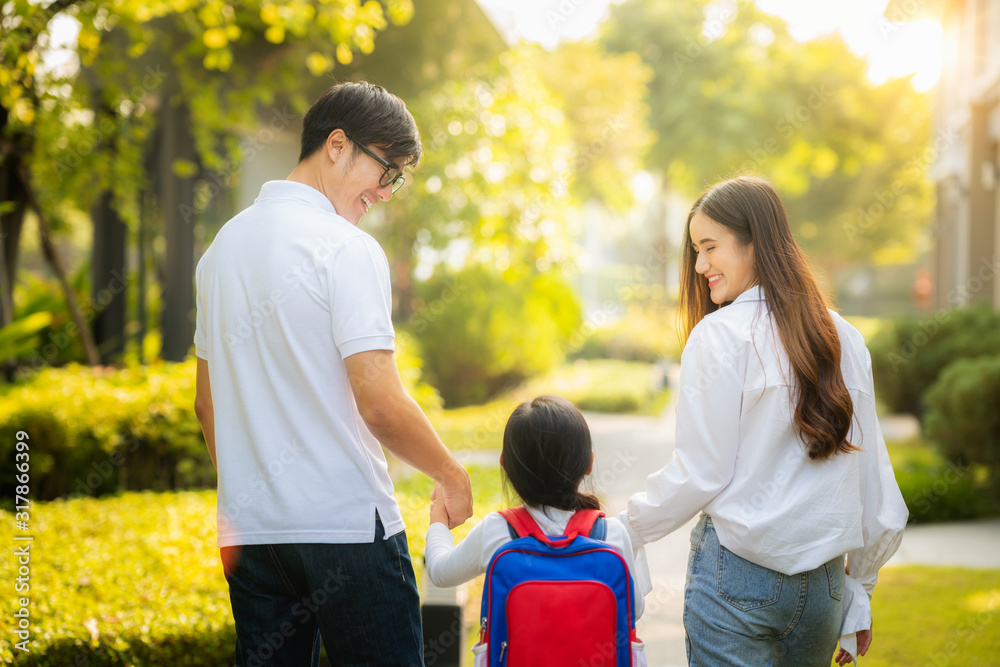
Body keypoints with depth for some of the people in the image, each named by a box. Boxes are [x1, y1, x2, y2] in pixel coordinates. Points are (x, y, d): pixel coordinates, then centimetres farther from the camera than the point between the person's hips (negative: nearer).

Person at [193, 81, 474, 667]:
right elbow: (379, 404, -17)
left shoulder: (223, 245, 12)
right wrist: (452, 473, -2)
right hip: (346, 524, -7)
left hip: (250, 529, 7)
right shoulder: (347, 249, -11)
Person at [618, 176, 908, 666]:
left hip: (736, 574, -5)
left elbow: (700, 474, -8)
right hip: (824, 584, 5)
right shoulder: (844, 339, 6)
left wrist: (626, 529, 8)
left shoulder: (719, 336, -10)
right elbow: (872, 479, 10)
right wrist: (858, 594, 19)